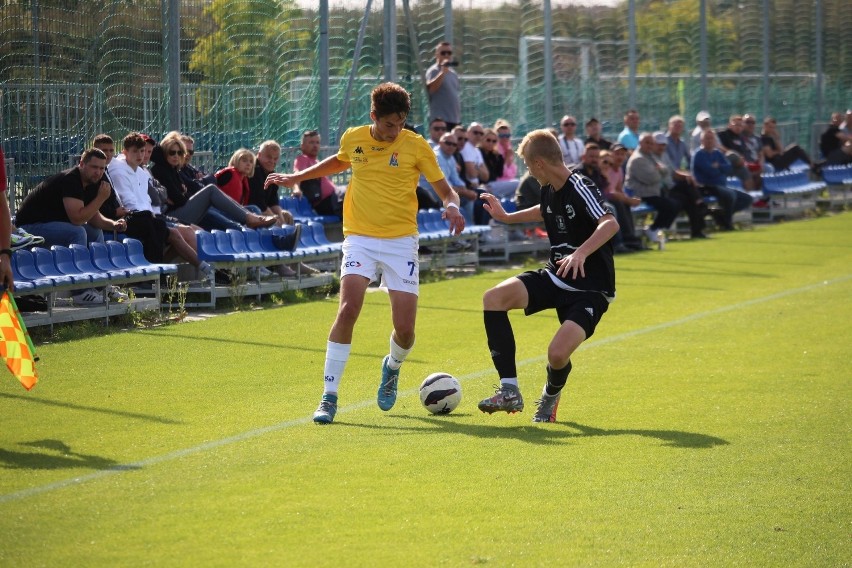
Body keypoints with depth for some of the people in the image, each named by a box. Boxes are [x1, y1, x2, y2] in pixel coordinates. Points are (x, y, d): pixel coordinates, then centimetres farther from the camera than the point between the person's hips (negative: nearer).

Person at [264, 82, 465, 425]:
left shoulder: (416, 146, -5)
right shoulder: (353, 139, 2)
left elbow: (445, 190, 0)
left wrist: (452, 206, -22)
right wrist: (298, 177, 26)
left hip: (401, 242, -1)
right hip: (360, 239, 1)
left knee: (405, 329, -6)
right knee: (347, 310, -20)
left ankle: (392, 367, 32)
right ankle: (329, 397, -14)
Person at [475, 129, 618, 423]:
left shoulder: (579, 188, -21)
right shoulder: (549, 191, 5)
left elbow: (610, 224, -38)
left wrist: (581, 253, -53)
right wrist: (507, 217, 36)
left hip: (590, 288, -8)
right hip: (555, 277, 8)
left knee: (558, 353, -27)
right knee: (494, 298, -13)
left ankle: (551, 396, 14)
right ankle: (510, 392, -11)